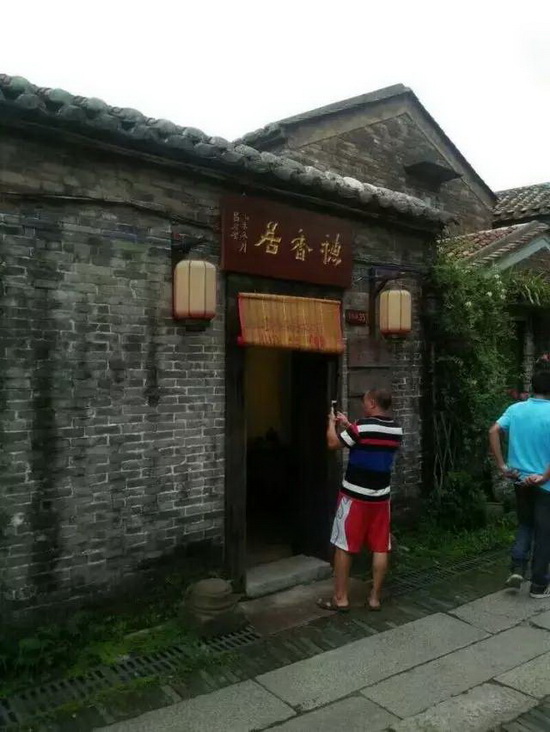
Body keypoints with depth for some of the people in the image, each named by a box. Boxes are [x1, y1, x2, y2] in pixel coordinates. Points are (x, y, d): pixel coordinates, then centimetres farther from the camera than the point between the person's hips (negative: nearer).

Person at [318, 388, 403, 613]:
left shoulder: (363, 427, -18)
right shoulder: (396, 430, 3)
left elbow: (333, 443, -7)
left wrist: (332, 422, 11)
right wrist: (347, 425, 22)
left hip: (355, 496, -6)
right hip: (381, 497, 6)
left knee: (343, 546, 5)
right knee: (380, 549, 10)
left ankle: (340, 599, 11)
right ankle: (375, 598, 17)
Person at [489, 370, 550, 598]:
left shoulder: (515, 409, 0)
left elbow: (493, 431, -6)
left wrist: (502, 465, -4)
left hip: (520, 478, 4)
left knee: (525, 524, 22)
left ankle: (517, 569, 9)